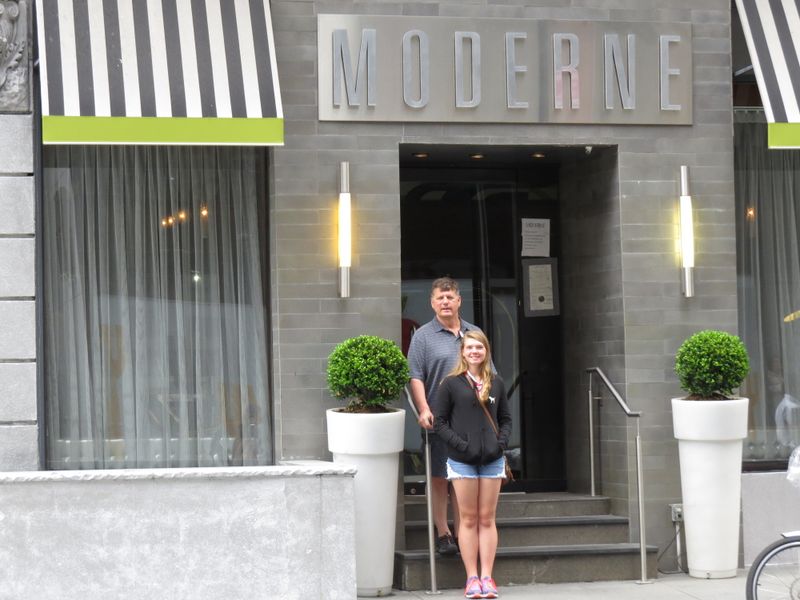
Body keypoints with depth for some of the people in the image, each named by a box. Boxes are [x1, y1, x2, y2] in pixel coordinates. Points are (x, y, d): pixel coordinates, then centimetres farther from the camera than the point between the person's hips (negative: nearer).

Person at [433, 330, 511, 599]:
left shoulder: (496, 383, 8)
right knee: (468, 519, 2)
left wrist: (501, 443, -3)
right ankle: (471, 578, 5)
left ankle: (487, 577, 8)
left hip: (492, 460, 3)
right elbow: (439, 422, -3)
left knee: (487, 519, 5)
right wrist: (461, 445, -13)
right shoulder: (451, 383, -2)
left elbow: (506, 418, 14)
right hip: (462, 461, -3)